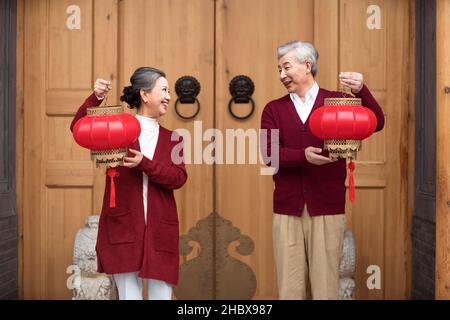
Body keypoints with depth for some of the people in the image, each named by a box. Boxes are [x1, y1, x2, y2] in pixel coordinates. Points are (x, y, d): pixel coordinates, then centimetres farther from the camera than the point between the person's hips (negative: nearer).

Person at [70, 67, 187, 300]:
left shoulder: (172, 139, 10)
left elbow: (179, 178, -3)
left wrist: (145, 163, -17)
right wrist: (96, 98, -18)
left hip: (160, 231, 3)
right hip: (123, 228, -2)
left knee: (161, 295, 6)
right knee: (128, 294, 2)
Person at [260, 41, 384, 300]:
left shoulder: (337, 101, 5)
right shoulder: (273, 109, 8)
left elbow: (376, 123, -8)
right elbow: (269, 153, -5)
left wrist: (361, 91, -25)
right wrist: (303, 155, -21)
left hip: (327, 209, -1)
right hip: (287, 210, 2)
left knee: (325, 283, 4)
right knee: (290, 285, 6)